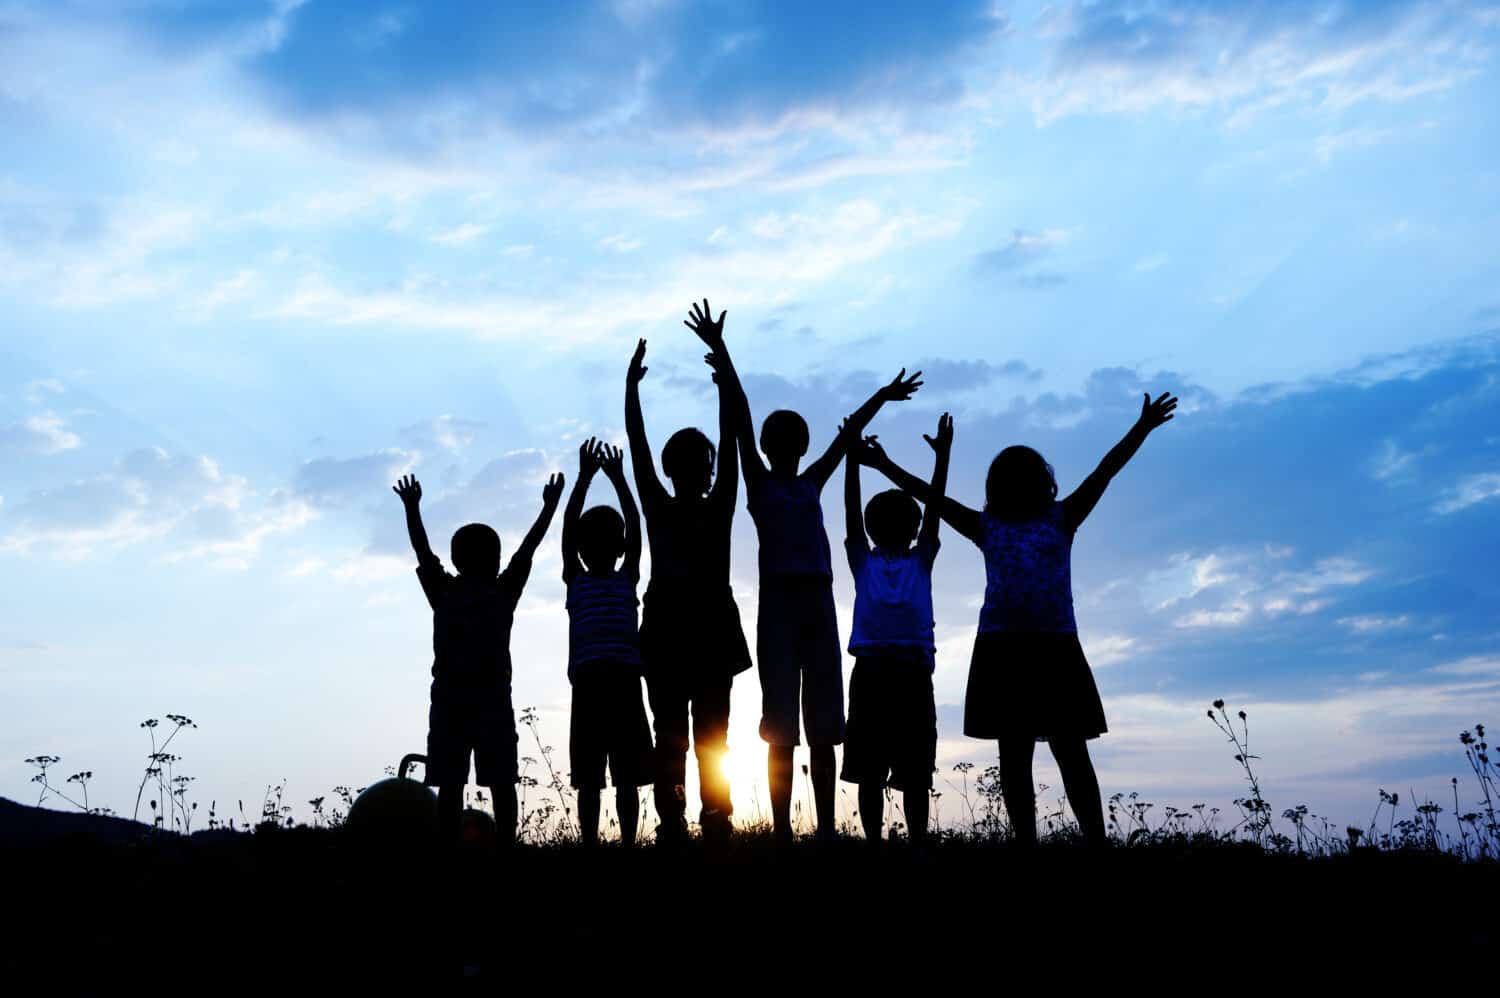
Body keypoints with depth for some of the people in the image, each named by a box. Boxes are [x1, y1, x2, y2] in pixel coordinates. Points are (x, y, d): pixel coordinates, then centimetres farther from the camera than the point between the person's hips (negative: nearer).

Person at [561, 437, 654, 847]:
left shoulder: (627, 579, 17)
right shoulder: (575, 581, 15)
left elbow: (635, 527, 9)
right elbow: (568, 527, 6)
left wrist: (618, 478, 6)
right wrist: (585, 476, 2)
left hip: (624, 678, 1)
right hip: (588, 681, -1)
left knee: (627, 775, 4)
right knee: (588, 776, 2)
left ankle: (629, 844, 8)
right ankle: (590, 845, 6)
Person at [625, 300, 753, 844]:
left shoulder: (720, 507, 6)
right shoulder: (658, 508, 6)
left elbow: (730, 438, 4)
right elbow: (637, 448, 0)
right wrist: (631, 386, -7)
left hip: (712, 627, 0)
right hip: (666, 629, 0)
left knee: (712, 737, 2)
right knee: (671, 737, 1)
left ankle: (716, 825, -1)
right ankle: (671, 828, -2)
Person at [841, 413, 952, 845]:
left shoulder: (920, 562, 12)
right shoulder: (863, 562, 10)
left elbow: (934, 510, 7)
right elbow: (851, 514, 4)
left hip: (913, 671, 0)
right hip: (871, 671, 0)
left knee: (915, 772, 2)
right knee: (869, 771, 2)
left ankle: (917, 846, 1)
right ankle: (874, 845, 3)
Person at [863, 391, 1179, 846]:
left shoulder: (1062, 519, 10)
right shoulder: (986, 528, 12)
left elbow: (1104, 473, 3)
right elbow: (932, 496, 11)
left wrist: (1141, 429, -4)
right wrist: (886, 466, 8)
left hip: (1056, 646, -1)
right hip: (1001, 647, 1)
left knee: (1071, 751, 1)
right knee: (1014, 754, 5)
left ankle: (1097, 841, 0)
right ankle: (1026, 842, 11)